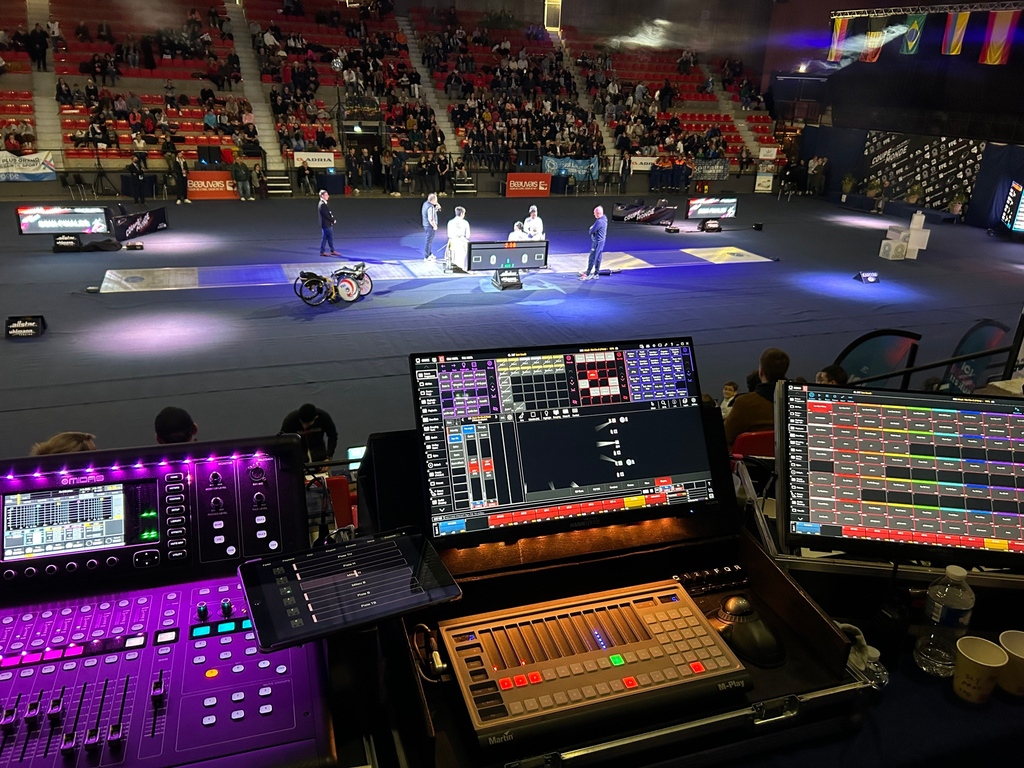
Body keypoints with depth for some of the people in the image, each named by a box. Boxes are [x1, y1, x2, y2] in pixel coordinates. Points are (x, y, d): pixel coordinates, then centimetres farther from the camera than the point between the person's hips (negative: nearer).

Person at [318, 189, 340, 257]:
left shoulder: (324, 204, 13)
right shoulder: (322, 204, -18)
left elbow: (329, 213, 16)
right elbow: (326, 215, -21)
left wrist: (333, 219, 4)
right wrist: (333, 220, -10)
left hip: (328, 224, 10)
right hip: (326, 224, -10)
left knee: (324, 238, 11)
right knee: (330, 238, -1)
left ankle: (322, 252, 15)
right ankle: (333, 251, 7)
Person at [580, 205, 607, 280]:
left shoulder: (599, 222, -25)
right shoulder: (604, 219, 6)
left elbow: (591, 231, -20)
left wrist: (591, 228, 2)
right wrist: (593, 228, 0)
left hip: (597, 242, -10)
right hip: (601, 240, 10)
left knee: (592, 258, -4)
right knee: (598, 258, 15)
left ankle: (588, 274, 0)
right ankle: (596, 274, 22)